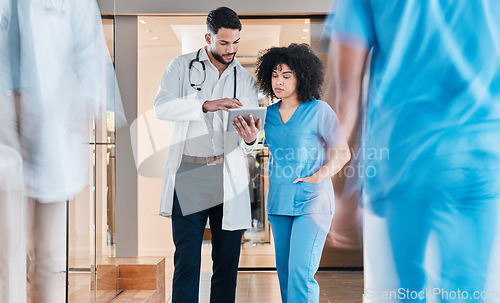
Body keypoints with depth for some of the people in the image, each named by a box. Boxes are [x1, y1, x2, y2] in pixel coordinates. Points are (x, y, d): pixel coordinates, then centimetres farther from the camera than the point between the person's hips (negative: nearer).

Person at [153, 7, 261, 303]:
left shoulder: (246, 79, 12)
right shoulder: (183, 66, 6)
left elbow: (250, 137, 7)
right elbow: (162, 106, -12)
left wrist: (250, 139, -18)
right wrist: (206, 105, -25)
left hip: (229, 176, 2)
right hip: (188, 173, -2)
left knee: (228, 259, 6)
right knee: (187, 258, -1)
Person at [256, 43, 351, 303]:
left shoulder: (318, 110, -6)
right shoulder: (269, 114, 9)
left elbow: (343, 153, -3)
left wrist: (318, 176, -14)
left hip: (311, 201, -6)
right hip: (278, 202, 6)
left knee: (300, 273, -13)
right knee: (284, 271, 12)